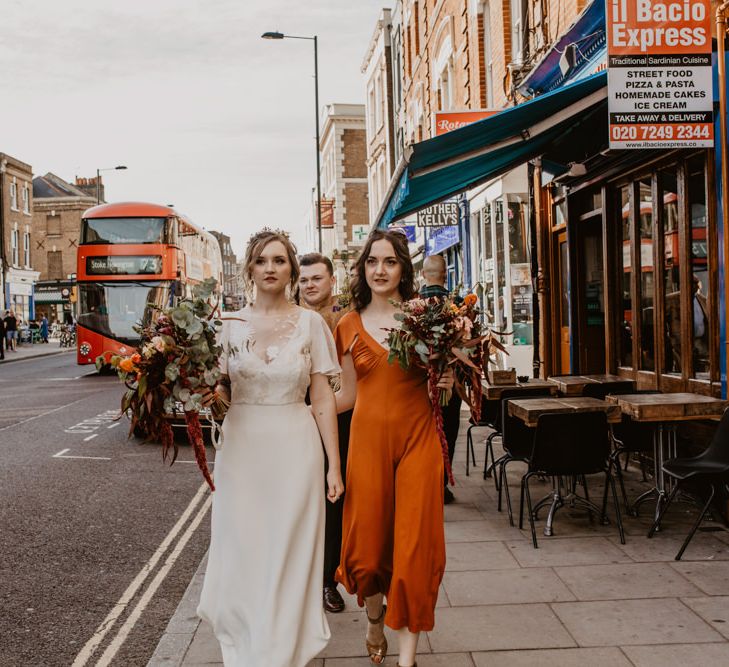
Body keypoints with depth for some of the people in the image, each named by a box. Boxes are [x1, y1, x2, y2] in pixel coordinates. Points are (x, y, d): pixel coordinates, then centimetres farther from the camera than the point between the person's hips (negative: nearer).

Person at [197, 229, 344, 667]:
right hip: (242, 448, 2)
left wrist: (334, 465, -3)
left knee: (289, 552, 4)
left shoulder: (311, 323, 0)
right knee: (241, 552, 7)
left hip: (294, 448, -1)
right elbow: (218, 392, 8)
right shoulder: (230, 325, 4)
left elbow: (323, 399, -1)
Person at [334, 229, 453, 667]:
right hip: (369, 437, 1)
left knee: (414, 543, -1)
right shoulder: (350, 326, 7)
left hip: (417, 438, -1)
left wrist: (448, 382, -9)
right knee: (369, 540, 6)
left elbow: (444, 373, 13)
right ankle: (375, 620, 36)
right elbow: (349, 395, 12)